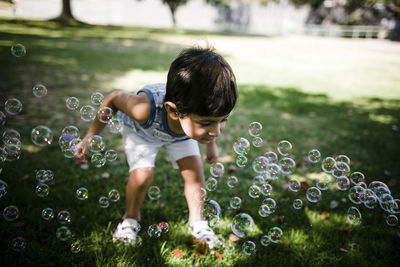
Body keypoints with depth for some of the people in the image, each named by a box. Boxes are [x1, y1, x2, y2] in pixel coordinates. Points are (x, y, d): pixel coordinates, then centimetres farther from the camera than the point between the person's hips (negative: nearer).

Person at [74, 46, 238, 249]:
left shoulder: (210, 114, -39)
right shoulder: (147, 109, -50)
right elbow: (114, 99, -28)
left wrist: (211, 145, 7)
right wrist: (89, 138, -18)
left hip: (178, 133, 3)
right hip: (140, 129, -3)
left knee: (195, 171, -7)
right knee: (142, 175, -17)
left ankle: (196, 221, 18)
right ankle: (131, 216, 15)